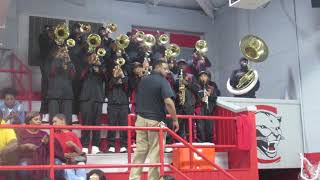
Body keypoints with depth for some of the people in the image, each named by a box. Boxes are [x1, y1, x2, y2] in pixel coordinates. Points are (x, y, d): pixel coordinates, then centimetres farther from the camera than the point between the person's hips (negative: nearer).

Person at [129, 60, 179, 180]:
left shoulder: (143, 80, 11)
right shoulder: (162, 81, -11)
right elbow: (168, 102, -22)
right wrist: (175, 120, -16)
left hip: (141, 119, 6)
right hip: (156, 121, -6)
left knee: (140, 150, 10)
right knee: (155, 152, 3)